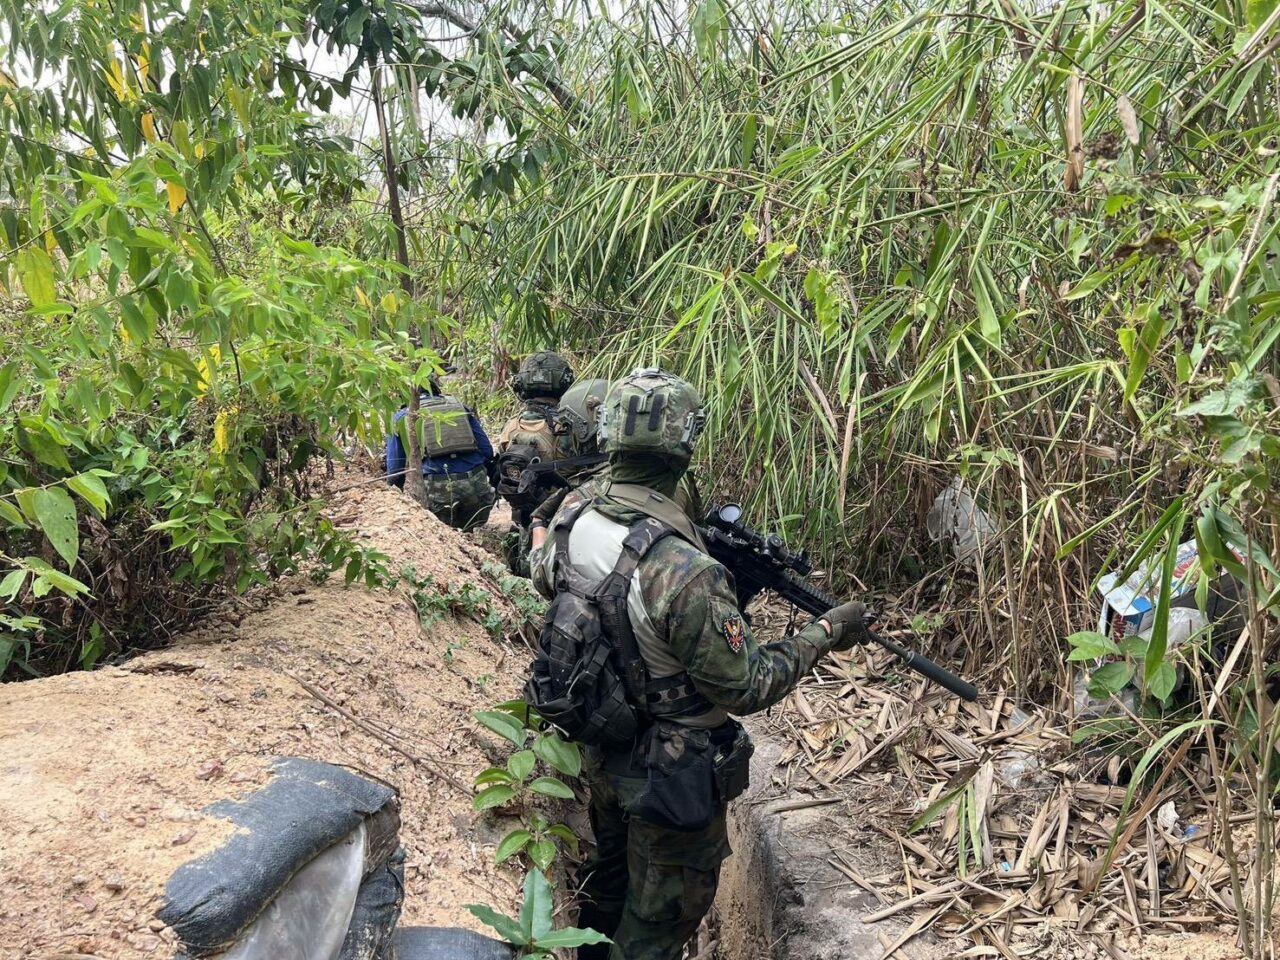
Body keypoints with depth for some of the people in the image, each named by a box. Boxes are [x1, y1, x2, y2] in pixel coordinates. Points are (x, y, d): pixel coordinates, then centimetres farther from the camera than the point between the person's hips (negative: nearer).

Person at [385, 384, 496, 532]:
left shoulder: (401, 417, 15)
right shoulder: (460, 407, 20)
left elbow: (394, 468, 13)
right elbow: (487, 450, 15)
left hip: (437, 489, -2)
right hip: (475, 485, 3)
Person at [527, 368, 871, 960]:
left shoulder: (573, 516, -13)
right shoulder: (684, 573, -36)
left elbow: (543, 575, 10)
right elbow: (745, 686, -23)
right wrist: (825, 633, -12)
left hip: (600, 749, 8)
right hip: (670, 776, -7)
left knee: (609, 870, 32)